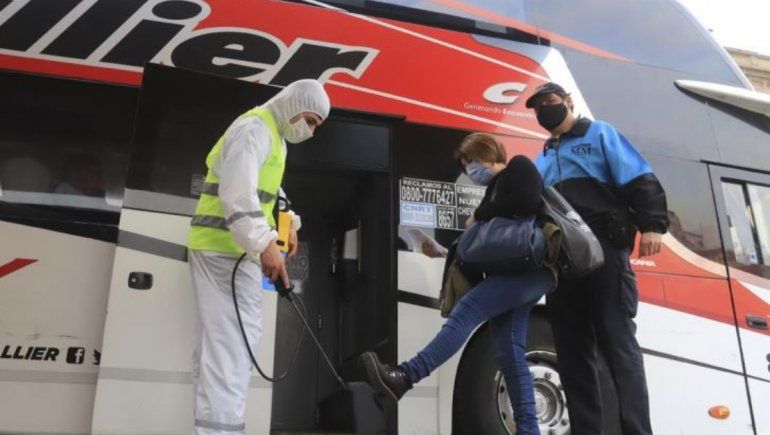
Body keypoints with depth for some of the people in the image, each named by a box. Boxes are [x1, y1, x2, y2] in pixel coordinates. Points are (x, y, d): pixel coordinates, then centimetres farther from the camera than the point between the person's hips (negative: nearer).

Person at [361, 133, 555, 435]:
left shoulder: (519, 167, 3)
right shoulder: (493, 189, 26)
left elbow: (528, 202, -17)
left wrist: (480, 216, -7)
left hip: (533, 267, -10)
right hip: (512, 273, 10)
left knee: (467, 309, -24)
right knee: (510, 354, 2)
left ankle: (404, 378, -34)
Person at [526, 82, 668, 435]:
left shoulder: (600, 134, 11)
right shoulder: (542, 159, 27)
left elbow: (640, 180, -1)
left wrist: (651, 226, -16)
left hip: (603, 252, -6)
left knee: (618, 344, -8)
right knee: (572, 351, 5)